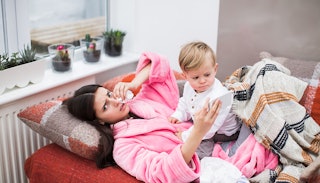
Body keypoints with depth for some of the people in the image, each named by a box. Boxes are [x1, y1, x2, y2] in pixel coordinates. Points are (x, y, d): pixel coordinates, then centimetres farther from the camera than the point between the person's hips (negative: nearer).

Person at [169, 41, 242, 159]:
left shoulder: (217, 97, -39)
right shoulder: (189, 86, -13)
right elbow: (184, 102, 11)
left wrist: (185, 137, -30)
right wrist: (178, 116, -5)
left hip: (223, 132, -8)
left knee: (203, 143, -25)